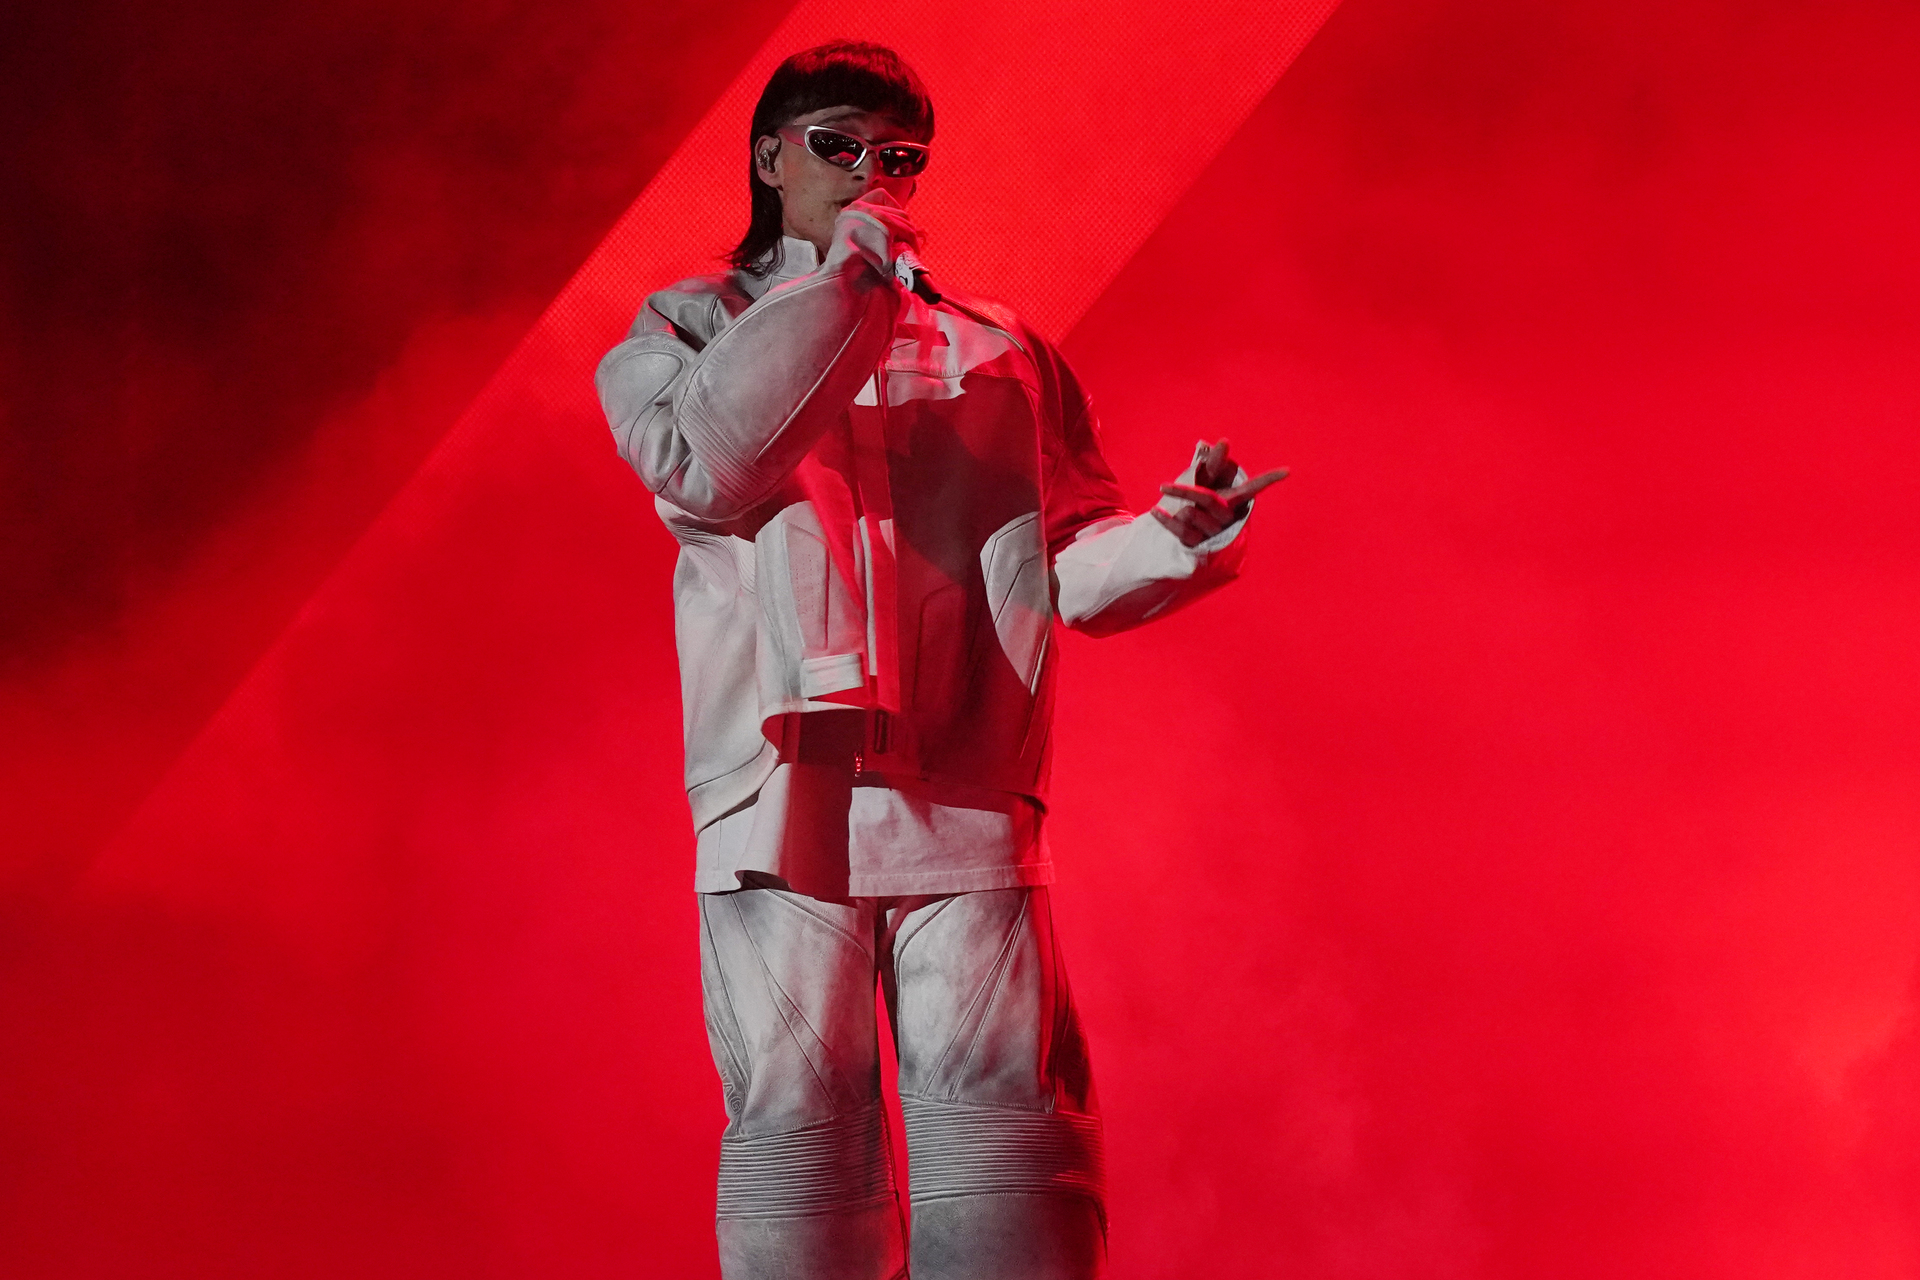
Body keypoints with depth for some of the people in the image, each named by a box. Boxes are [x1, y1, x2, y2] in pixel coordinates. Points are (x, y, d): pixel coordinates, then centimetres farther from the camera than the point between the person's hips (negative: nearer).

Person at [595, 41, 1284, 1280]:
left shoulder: (1004, 356, 20)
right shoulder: (689, 328, 15)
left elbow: (1073, 561, 13)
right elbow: (704, 466, -7)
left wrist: (1177, 538, -10)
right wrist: (845, 280, -4)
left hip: (966, 797, 1)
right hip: (781, 792, -1)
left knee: (1003, 1115, -7)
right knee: (797, 1119, -4)